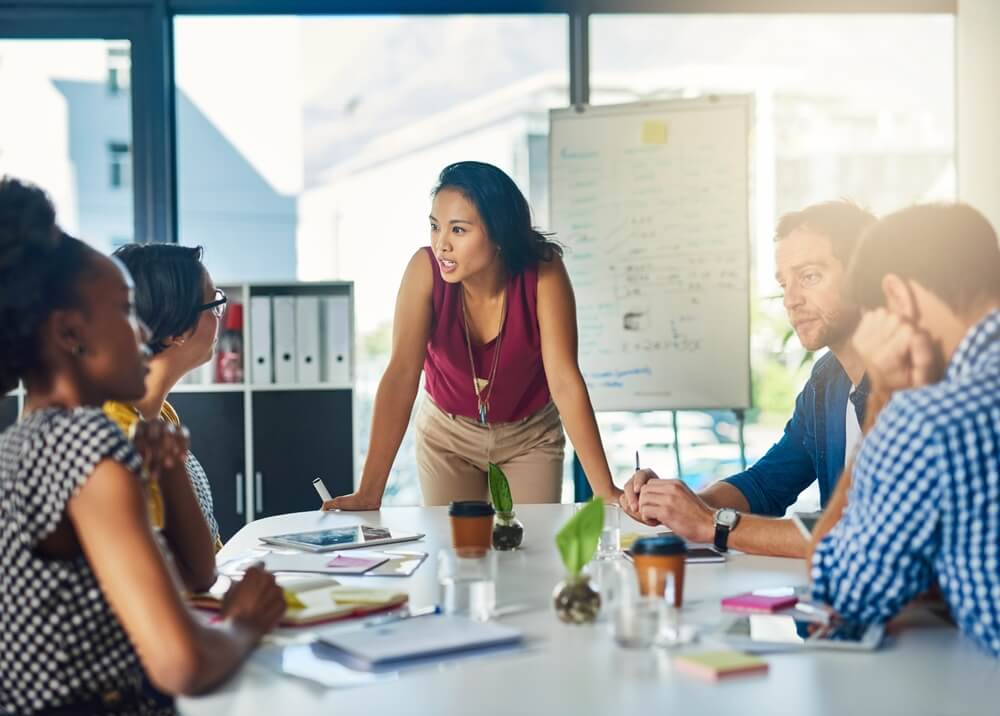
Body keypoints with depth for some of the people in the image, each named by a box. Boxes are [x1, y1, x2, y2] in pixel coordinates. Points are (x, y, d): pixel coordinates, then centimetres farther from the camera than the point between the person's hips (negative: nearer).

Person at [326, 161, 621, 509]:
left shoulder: (543, 272, -28)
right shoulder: (426, 269, -26)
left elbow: (565, 382, -28)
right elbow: (402, 373, -29)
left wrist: (605, 491, -33)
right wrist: (369, 493, -34)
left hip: (530, 433, 0)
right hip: (446, 430, 1)